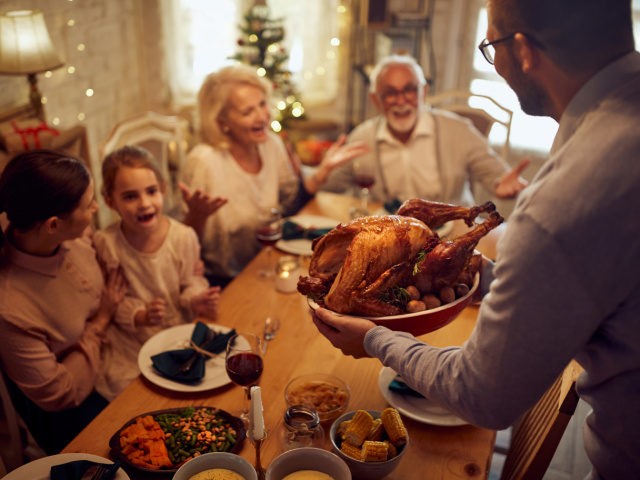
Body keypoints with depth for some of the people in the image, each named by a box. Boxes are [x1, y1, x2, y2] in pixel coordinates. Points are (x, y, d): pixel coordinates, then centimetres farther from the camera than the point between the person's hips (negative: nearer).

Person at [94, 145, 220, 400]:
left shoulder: (183, 237, -11)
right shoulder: (106, 243, -13)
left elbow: (191, 281, 1)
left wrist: (195, 300, -21)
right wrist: (139, 316, -23)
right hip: (129, 343, -1)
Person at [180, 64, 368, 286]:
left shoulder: (272, 143, -1)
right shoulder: (203, 161, -21)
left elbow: (292, 203, 12)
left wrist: (324, 169, 2)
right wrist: (197, 215, -35)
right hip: (222, 282, -6)